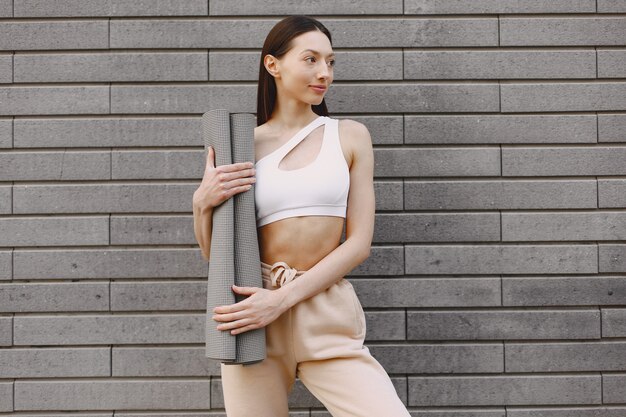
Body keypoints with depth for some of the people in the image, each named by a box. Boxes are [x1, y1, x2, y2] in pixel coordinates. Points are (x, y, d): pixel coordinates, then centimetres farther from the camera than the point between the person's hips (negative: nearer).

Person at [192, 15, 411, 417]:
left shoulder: (350, 135, 4)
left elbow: (359, 243, -2)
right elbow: (214, 253, 12)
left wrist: (282, 299, -12)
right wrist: (203, 203, -9)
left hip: (330, 317, 0)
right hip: (251, 315, 1)